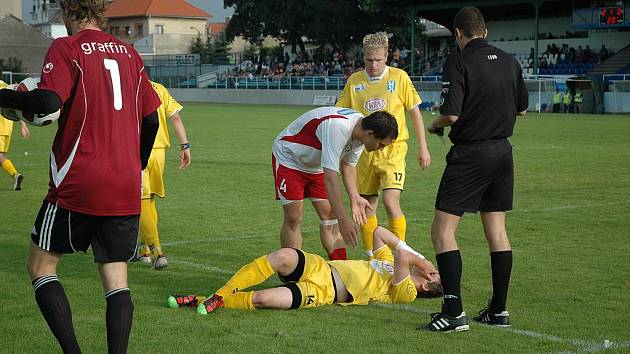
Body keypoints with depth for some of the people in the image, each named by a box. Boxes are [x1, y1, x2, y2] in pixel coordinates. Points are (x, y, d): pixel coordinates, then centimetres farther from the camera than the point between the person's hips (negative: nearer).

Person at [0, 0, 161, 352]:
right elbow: (151, 119, 15)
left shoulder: (66, 49, -4)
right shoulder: (129, 53, 13)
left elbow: (48, 101, -20)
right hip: (126, 189, 5)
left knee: (41, 265, 9)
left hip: (78, 183, -5)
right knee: (116, 278, 7)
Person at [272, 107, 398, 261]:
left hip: (315, 165, 8)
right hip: (288, 157, -8)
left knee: (330, 215, 0)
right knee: (293, 218, -13)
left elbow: (348, 164, 4)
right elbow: (330, 177, -43)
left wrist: (355, 198, -8)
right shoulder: (337, 128, -40)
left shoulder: (360, 130, -13)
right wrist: (343, 220, -45)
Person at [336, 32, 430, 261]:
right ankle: (371, 258, 21)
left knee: (391, 202, -17)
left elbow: (415, 112, 4)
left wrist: (422, 148, 3)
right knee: (367, 206, 7)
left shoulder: (399, 77, -1)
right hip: (365, 150, 3)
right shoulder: (354, 81, 4)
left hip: (393, 149, -3)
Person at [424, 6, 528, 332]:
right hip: (502, 151, 7)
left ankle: (454, 312, -11)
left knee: (442, 231, -3)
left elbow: (451, 113, -19)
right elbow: (522, 108, 17)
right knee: (496, 230, 13)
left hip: (469, 153, -7)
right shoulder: (509, 61, 8)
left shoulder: (459, 62, -12)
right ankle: (499, 309, 16)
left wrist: (435, 125, 2)